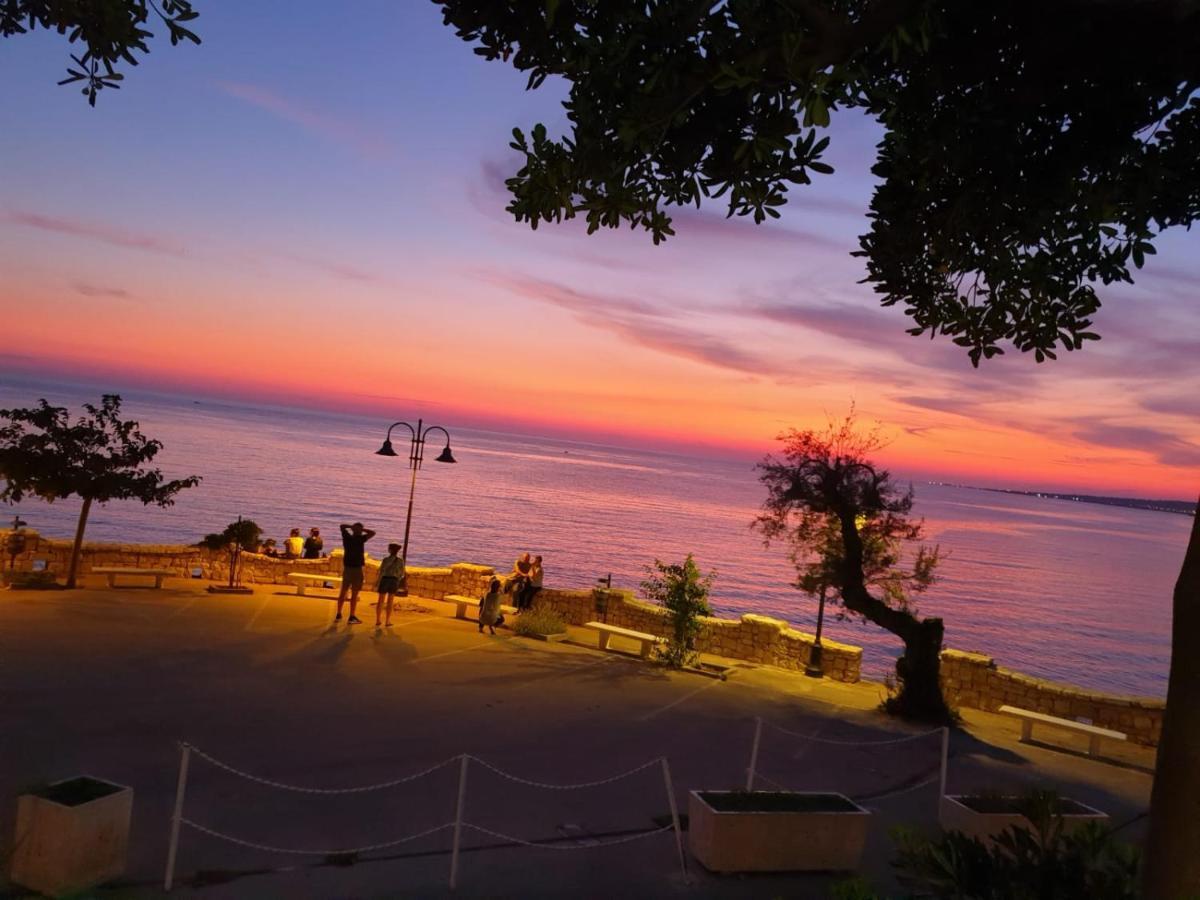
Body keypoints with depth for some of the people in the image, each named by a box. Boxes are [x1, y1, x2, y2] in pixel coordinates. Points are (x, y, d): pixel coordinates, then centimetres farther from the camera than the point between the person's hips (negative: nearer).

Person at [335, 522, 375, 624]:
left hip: (347, 568, 6)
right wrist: (361, 529, -6)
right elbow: (373, 533, -14)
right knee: (354, 593, -3)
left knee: (343, 591, 12)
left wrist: (351, 527, 9)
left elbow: (342, 526, 20)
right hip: (357, 568, -6)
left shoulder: (347, 537, 4)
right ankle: (352, 617, -3)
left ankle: (338, 615, 16)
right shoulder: (360, 539, -11)